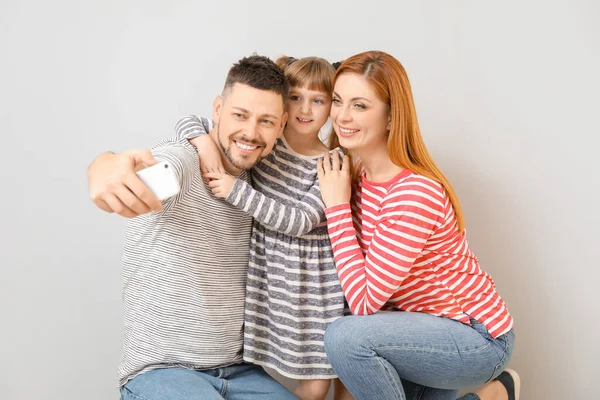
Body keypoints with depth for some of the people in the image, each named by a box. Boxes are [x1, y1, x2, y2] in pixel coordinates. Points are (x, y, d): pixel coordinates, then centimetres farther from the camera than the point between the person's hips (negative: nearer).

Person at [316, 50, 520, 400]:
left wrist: (337, 205, -24)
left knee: (346, 337, -28)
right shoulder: (357, 172, -3)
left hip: (479, 336, -8)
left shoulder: (415, 193, -29)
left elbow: (364, 301, -26)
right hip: (427, 325, 8)